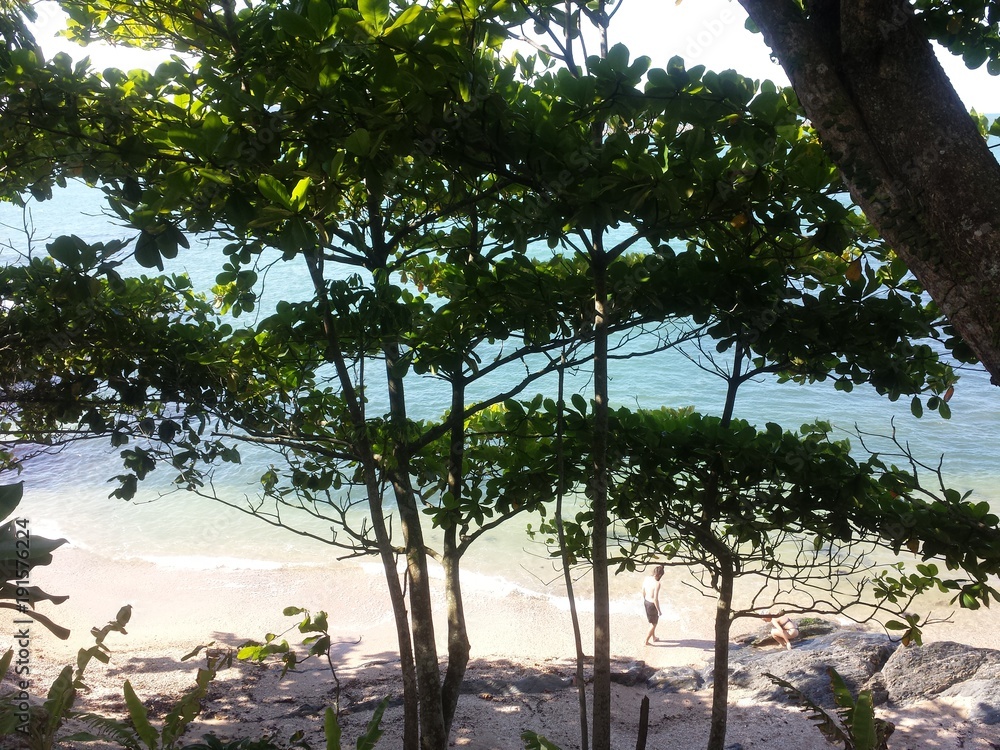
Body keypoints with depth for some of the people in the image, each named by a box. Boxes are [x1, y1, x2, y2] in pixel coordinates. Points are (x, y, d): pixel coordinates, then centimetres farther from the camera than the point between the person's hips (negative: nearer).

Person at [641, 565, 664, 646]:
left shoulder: (647, 578, -8)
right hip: (652, 604, -7)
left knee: (652, 622, 28)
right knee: (653, 624, 15)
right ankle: (646, 641, 24)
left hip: (646, 602, 7)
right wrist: (659, 610, -15)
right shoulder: (657, 584, -30)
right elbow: (655, 599, -27)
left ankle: (654, 638, 46)